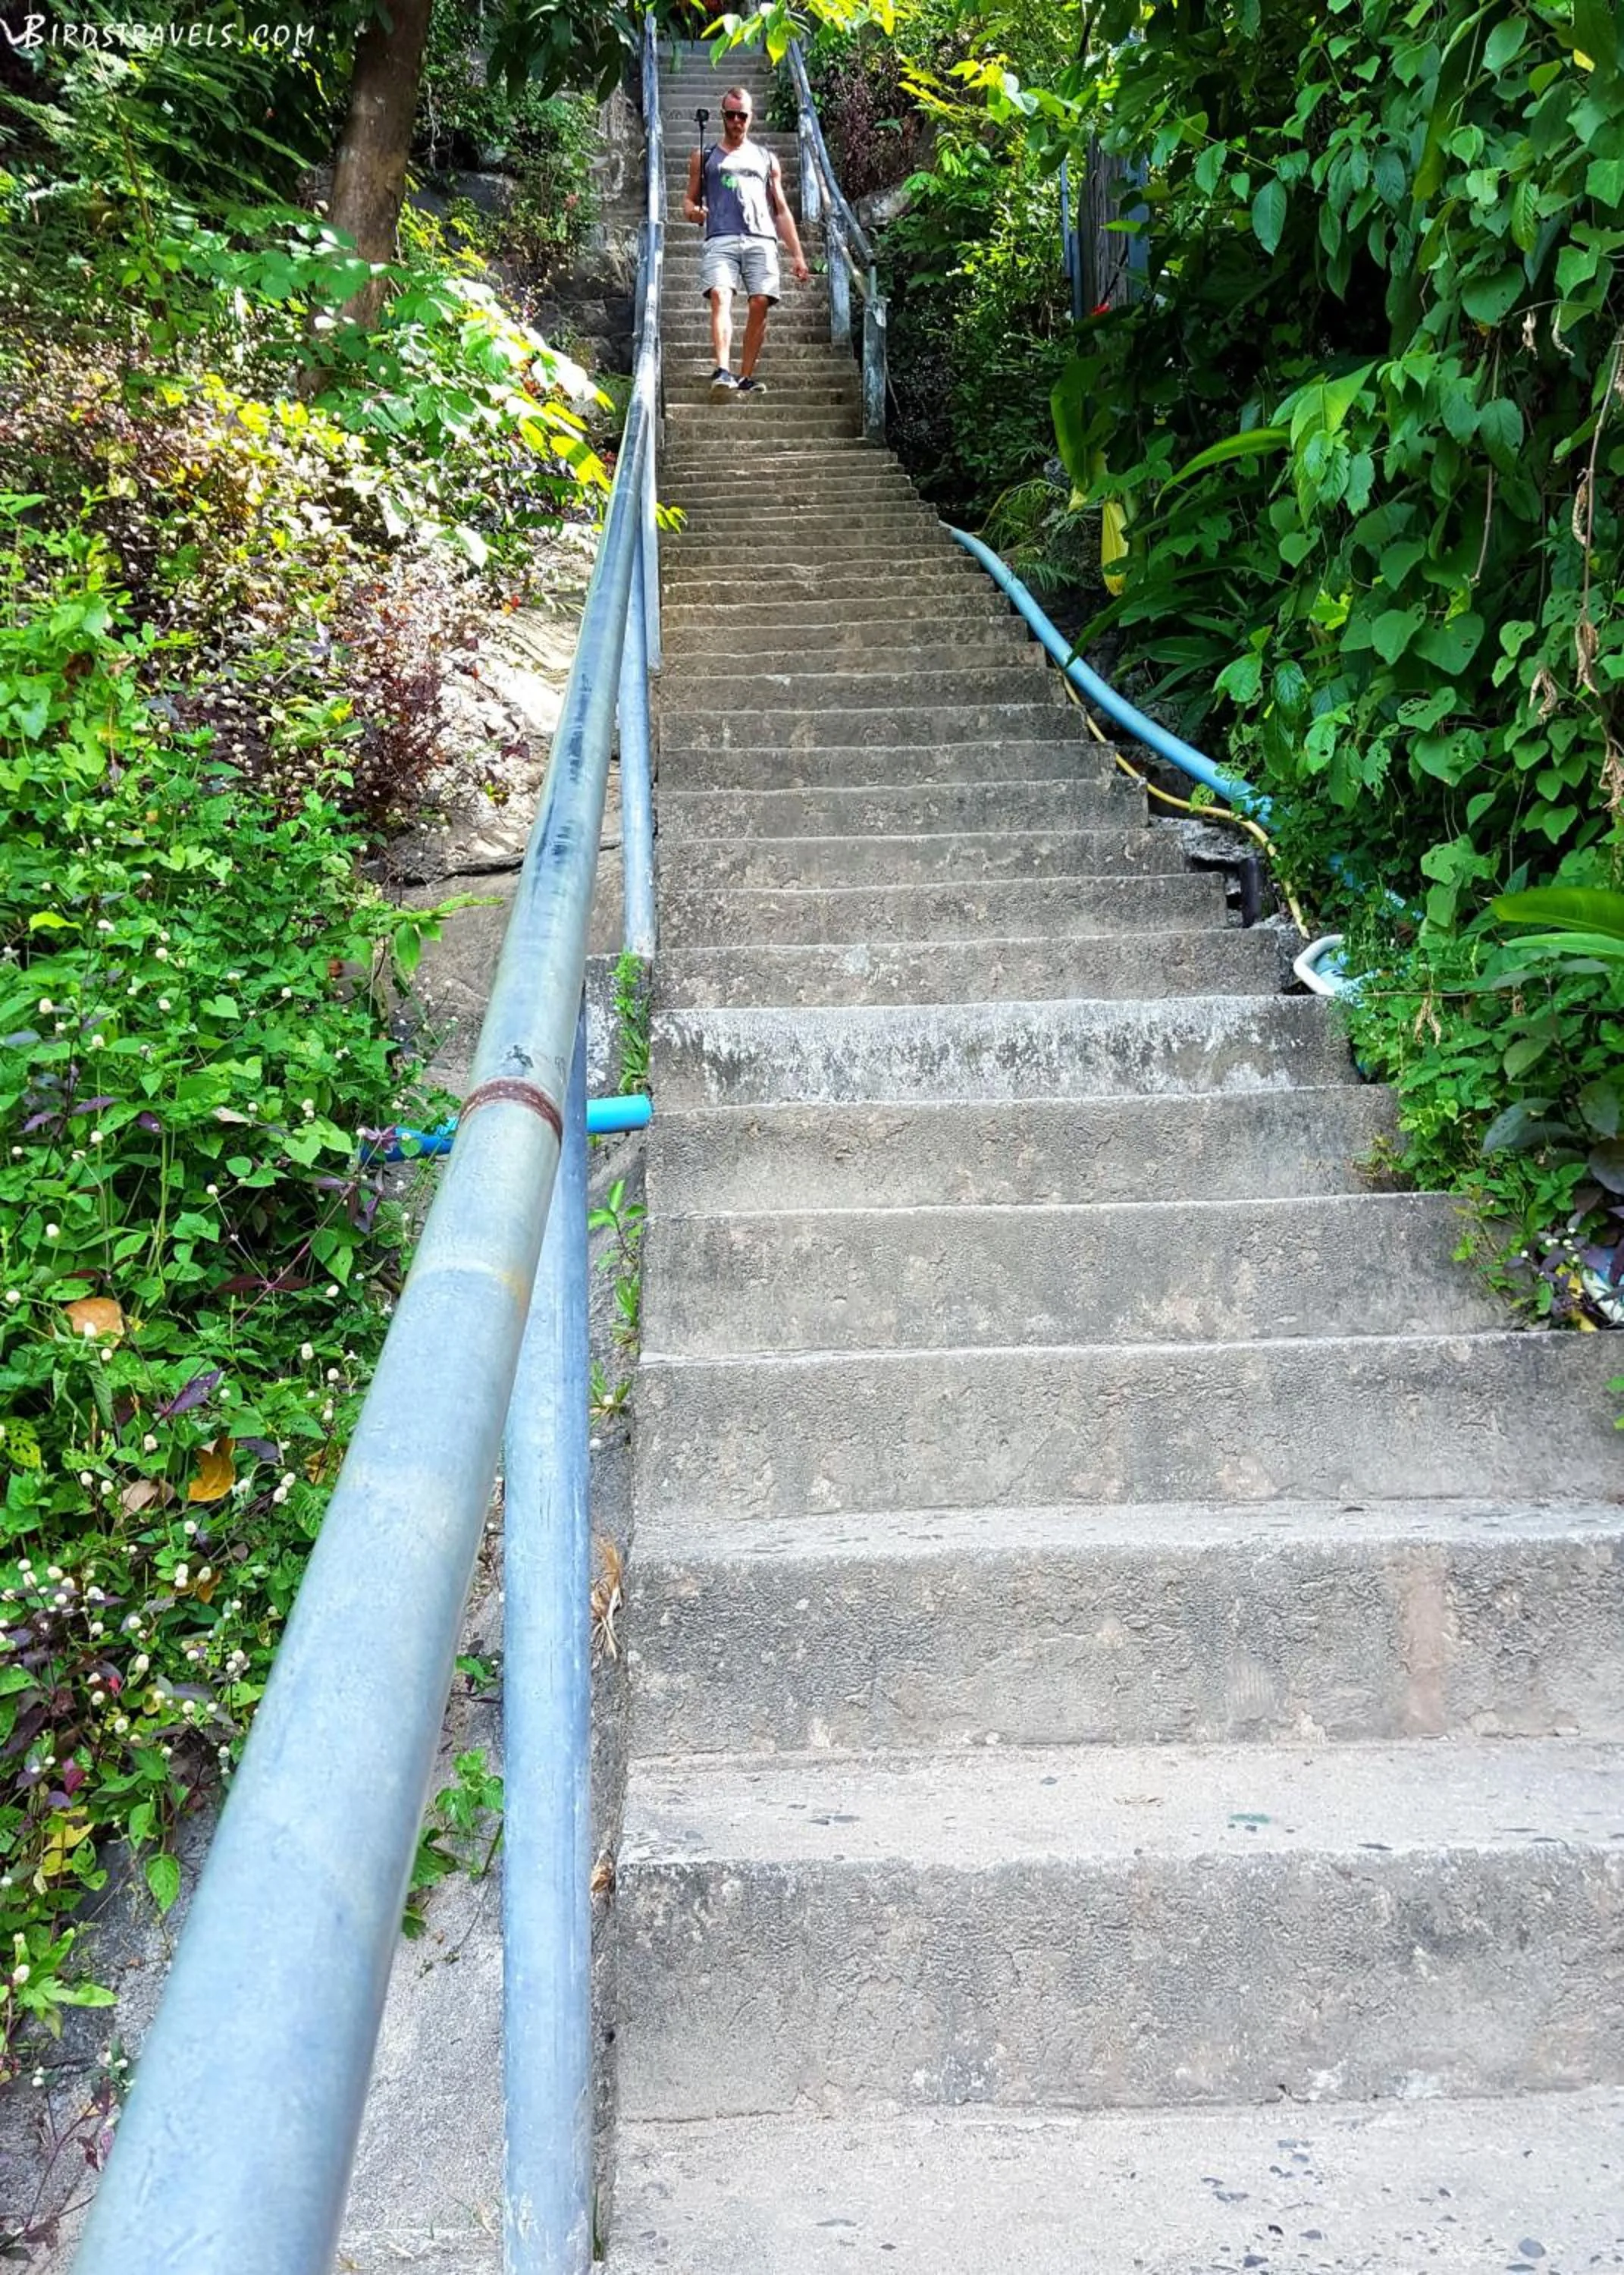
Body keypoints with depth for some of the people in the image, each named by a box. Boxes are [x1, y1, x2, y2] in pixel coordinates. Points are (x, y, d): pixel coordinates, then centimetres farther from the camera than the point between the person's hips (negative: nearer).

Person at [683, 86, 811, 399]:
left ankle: (746, 377, -4)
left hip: (761, 240, 2)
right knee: (720, 297, -24)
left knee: (760, 304, -12)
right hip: (721, 239, -2)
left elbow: (781, 210, 22)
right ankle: (723, 371, -38)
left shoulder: (766, 159, 24)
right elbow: (690, 199, 21)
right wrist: (692, 210, -5)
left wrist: (798, 255, 13)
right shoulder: (704, 158, 21)